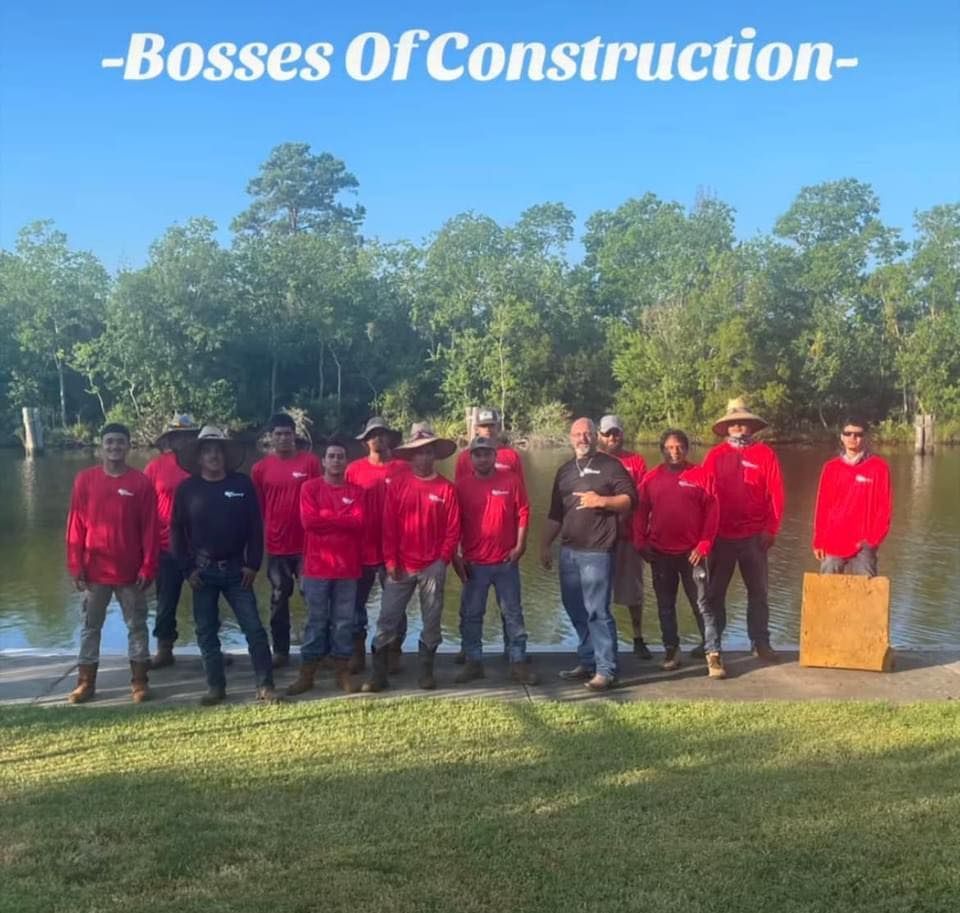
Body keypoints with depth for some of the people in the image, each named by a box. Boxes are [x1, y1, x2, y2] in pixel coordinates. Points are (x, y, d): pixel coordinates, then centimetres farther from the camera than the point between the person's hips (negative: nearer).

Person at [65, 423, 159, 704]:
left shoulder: (141, 482, -4)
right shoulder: (85, 479, 0)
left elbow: (150, 529, -4)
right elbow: (75, 526, 1)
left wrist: (148, 567, -8)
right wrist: (75, 566, -3)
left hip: (130, 571, -1)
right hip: (94, 571, 1)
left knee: (136, 625, 7)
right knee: (90, 626, 10)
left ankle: (139, 681, 17)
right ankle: (86, 682, 21)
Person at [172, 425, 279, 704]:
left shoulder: (242, 484, 0)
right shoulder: (187, 488, 0)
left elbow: (255, 526, 0)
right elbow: (177, 530, 2)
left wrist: (253, 564, -4)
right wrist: (187, 568, -3)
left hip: (236, 569, -1)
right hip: (202, 571, 1)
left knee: (254, 627, -3)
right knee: (206, 632, 7)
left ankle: (265, 685, 5)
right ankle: (215, 687, 18)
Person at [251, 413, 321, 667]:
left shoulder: (310, 461, -3)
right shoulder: (260, 468, 2)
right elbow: (256, 509, 7)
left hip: (307, 543, -2)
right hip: (277, 545, 2)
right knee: (278, 599, 9)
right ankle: (280, 651, 19)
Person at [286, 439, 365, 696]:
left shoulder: (356, 491, 7)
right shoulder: (310, 487, 3)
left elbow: (358, 523, -7)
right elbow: (308, 520, -11)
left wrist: (325, 516, -9)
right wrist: (343, 519, -7)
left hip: (347, 567, 2)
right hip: (317, 566, -1)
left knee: (344, 622, 6)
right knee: (316, 621, 4)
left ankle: (343, 673, 16)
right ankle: (307, 674, 12)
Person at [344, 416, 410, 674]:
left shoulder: (404, 468, -2)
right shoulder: (354, 469, 2)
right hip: (361, 548, 1)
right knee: (357, 603, 8)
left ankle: (394, 654, 19)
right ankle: (358, 653, 20)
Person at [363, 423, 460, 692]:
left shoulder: (446, 488, 0)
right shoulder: (397, 485, 2)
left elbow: (453, 529, -1)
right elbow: (389, 527, 0)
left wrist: (443, 561, -7)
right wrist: (390, 561, -4)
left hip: (432, 567, 0)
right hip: (400, 567, 1)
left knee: (431, 621, 8)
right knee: (387, 620, 1)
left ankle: (426, 672, 21)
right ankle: (379, 674, 10)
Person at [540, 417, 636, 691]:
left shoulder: (610, 466, 0)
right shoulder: (564, 471, 17)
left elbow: (630, 500, -5)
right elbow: (555, 513, 20)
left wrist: (602, 500, -19)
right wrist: (545, 545, 16)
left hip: (597, 551, -6)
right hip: (568, 551, 7)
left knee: (597, 611, -8)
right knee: (576, 612, 11)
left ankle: (606, 670, -3)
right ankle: (587, 663, 22)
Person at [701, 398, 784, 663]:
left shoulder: (765, 454, 1)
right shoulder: (715, 455, 3)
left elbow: (776, 494, -1)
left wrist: (771, 529, -6)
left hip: (754, 536, 0)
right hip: (721, 535, 1)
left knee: (758, 591, 8)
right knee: (714, 591, 8)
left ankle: (760, 642, 17)